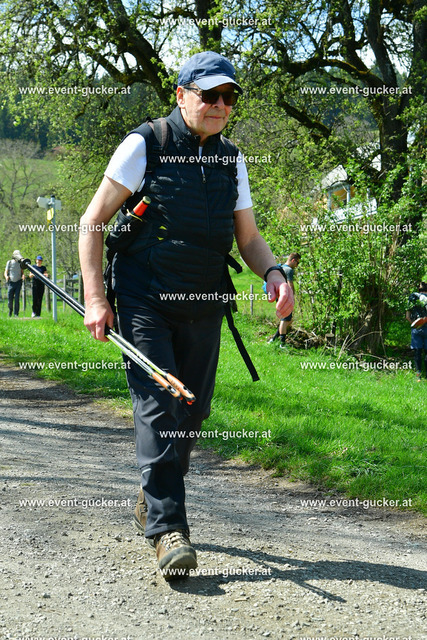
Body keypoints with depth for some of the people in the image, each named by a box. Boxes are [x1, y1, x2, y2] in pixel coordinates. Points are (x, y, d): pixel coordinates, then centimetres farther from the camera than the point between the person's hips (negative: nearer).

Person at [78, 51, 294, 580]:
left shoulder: (231, 160, 12)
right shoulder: (144, 146, -3)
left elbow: (247, 237, 14)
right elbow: (93, 221, -2)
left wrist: (273, 273, -8)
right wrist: (95, 297, -10)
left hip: (203, 308, 5)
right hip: (144, 303, -5)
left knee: (192, 413, 8)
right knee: (158, 409, -13)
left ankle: (152, 505, 28)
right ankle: (167, 528, -10)